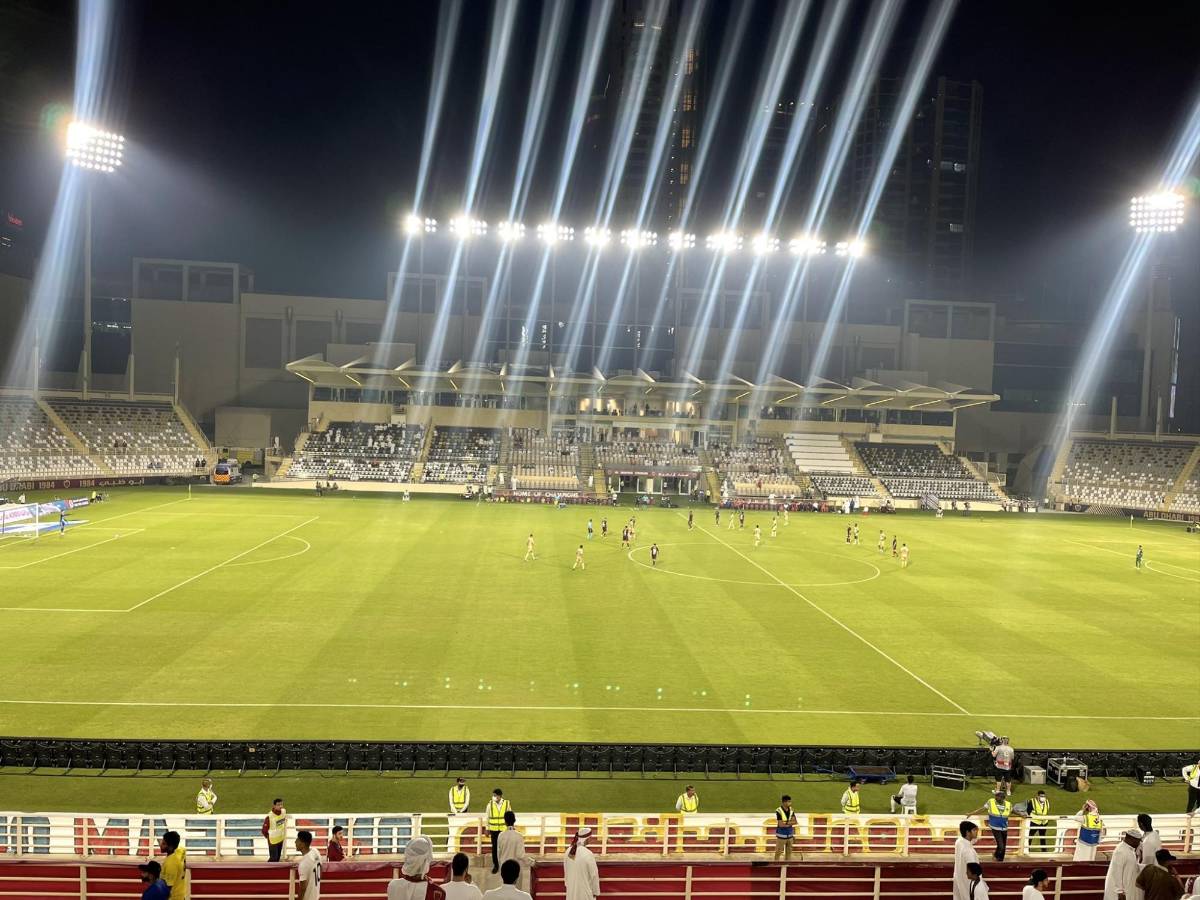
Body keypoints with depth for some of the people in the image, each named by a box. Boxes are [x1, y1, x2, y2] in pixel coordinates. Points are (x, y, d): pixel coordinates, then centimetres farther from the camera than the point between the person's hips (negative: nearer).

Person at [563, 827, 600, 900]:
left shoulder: (569, 851, -6)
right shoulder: (588, 854, -25)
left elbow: (565, 870, 7)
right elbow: (594, 874, -16)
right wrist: (596, 891, -3)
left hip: (571, 889, 6)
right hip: (585, 890, -6)